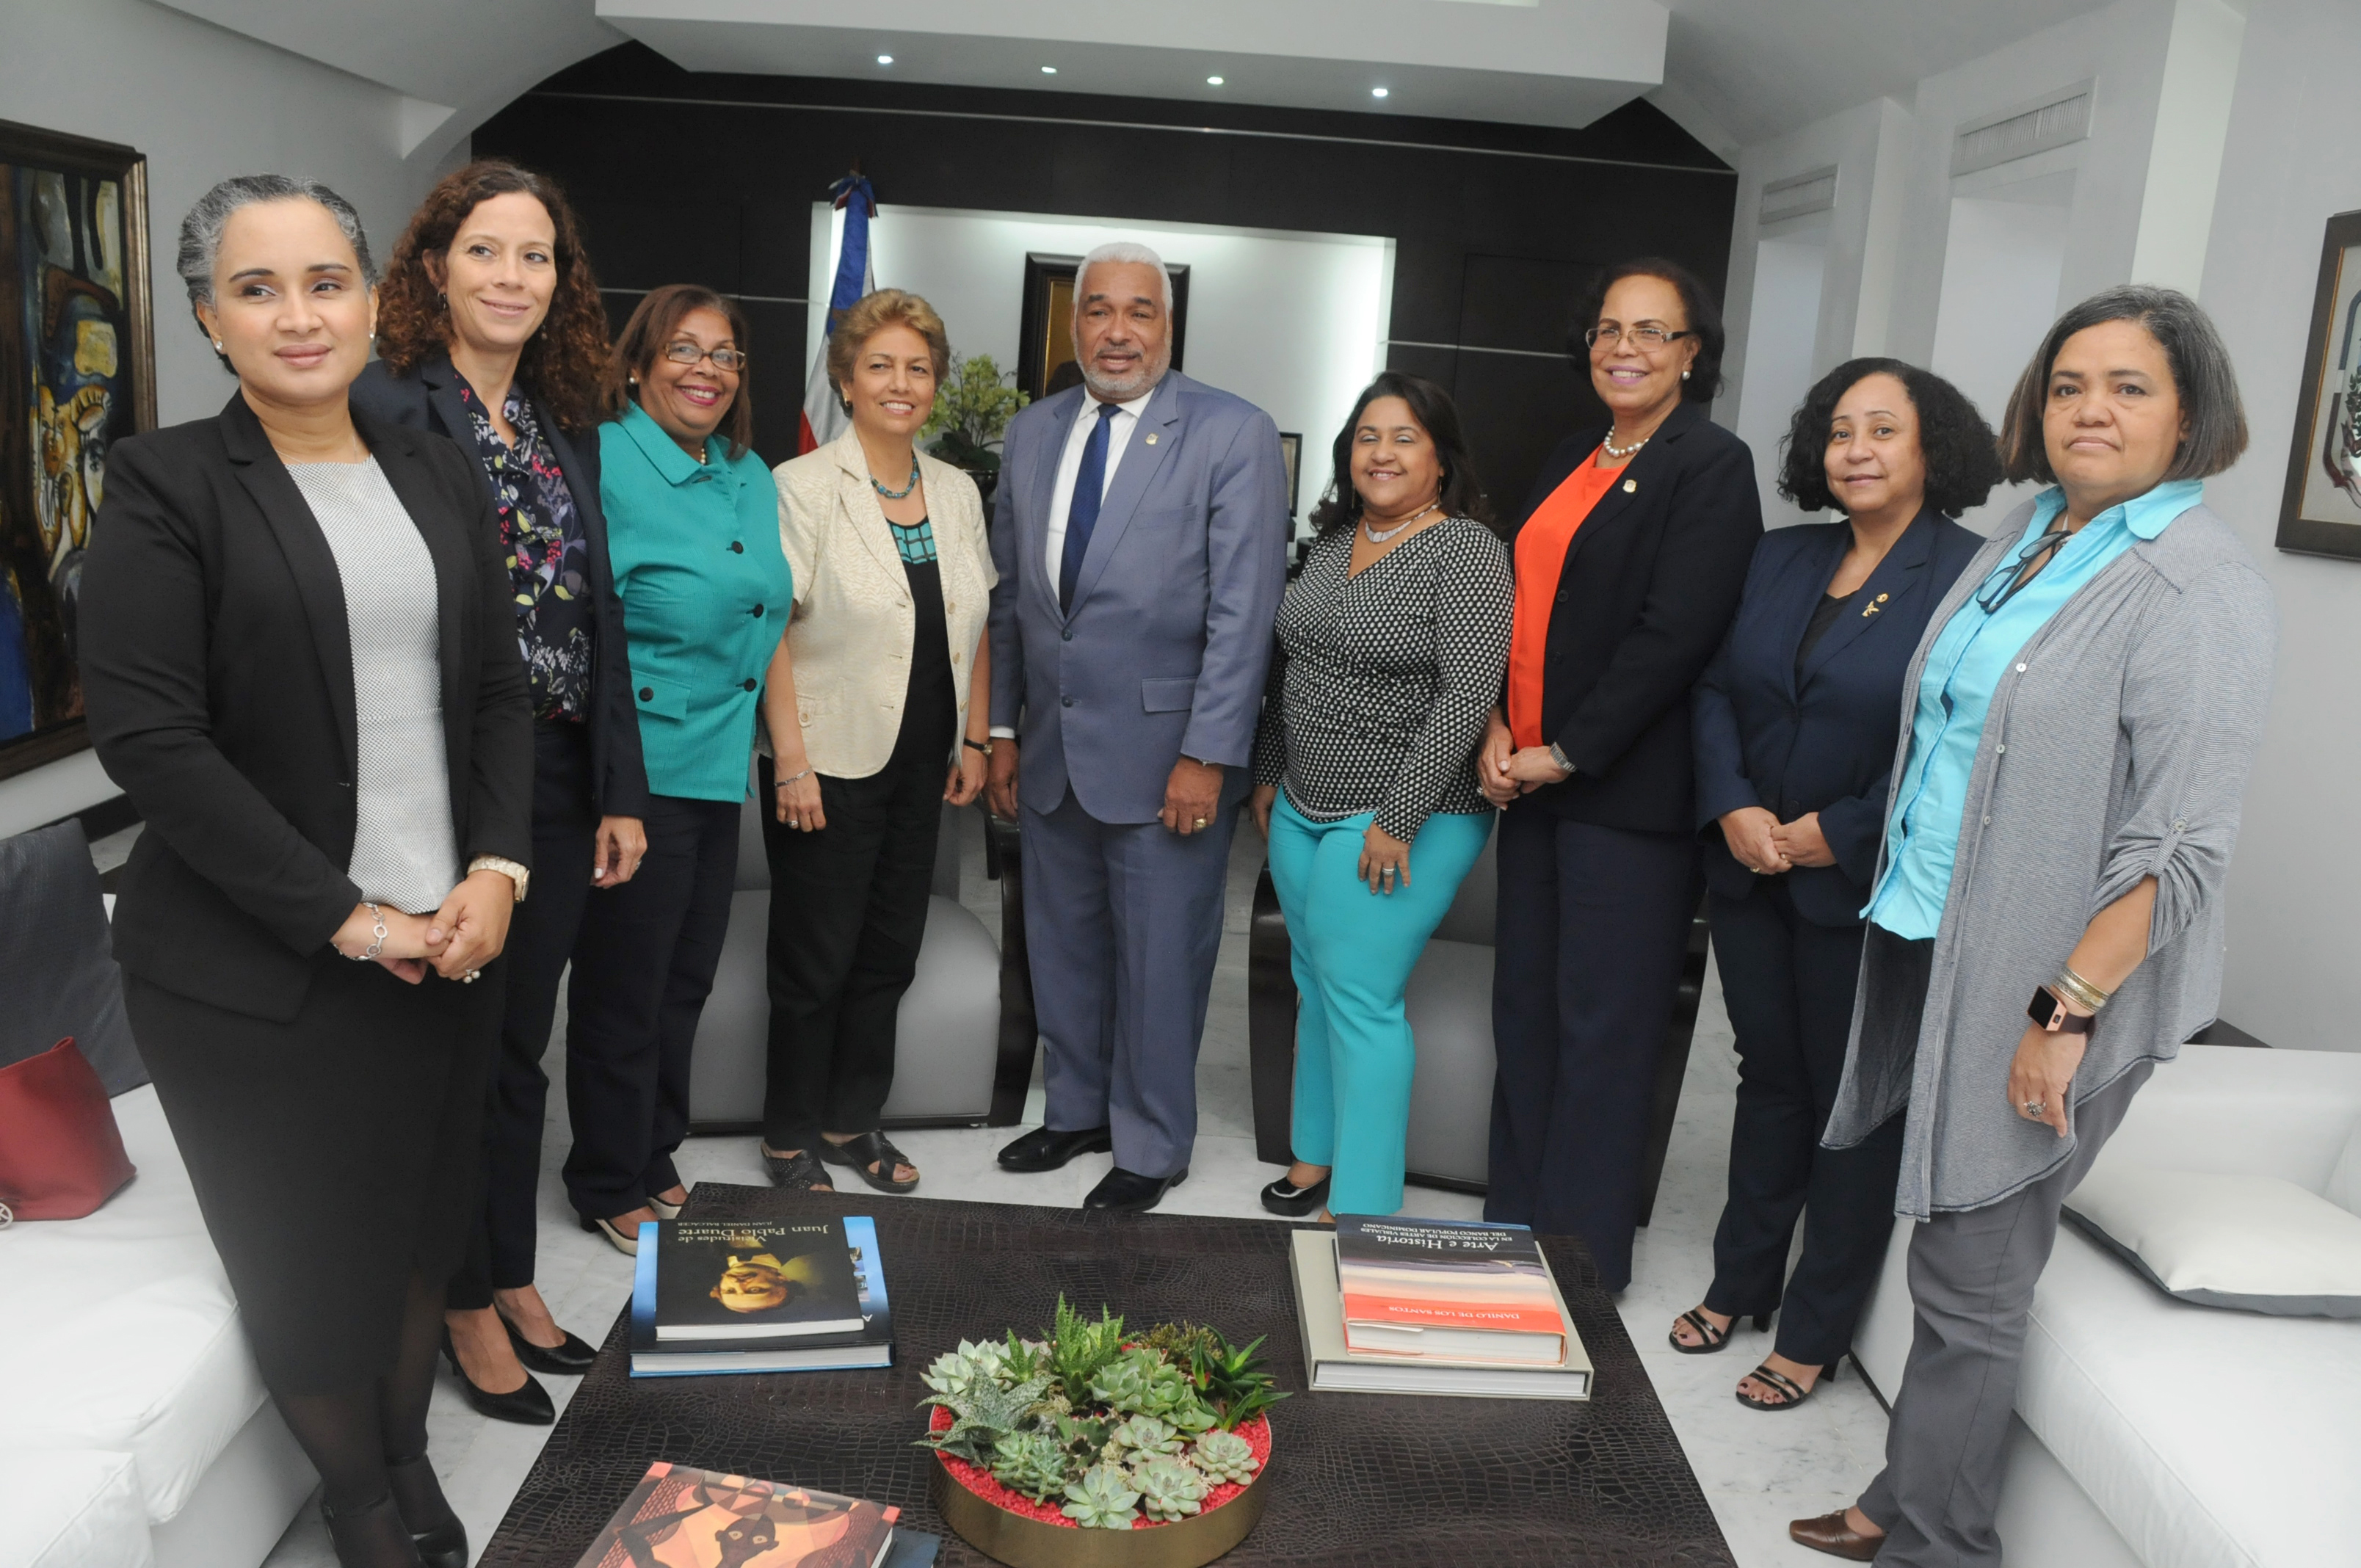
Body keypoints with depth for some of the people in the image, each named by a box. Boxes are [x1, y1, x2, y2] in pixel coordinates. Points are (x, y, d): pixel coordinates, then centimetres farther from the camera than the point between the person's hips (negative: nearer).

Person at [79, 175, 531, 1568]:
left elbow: (501, 692, 9)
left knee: (426, 1223, 16)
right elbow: (148, 734, -13)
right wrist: (343, 916, -15)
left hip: (451, 939, 4)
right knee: (310, 1254, 11)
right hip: (260, 969, -4)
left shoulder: (441, 477, 8)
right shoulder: (167, 487, -6)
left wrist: (496, 871, -6)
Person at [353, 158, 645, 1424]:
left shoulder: (566, 425, 10)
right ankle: (468, 1308, 27)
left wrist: (620, 787, 9)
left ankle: (515, 1280, 34)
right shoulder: (386, 406, -11)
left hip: (559, 785, 6)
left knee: (520, 1046, 17)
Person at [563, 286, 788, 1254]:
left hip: (718, 771, 8)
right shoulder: (602, 466, -13)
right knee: (624, 987, 6)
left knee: (685, 982, 18)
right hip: (640, 771, -7)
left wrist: (776, 749, 15)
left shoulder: (753, 481, 11)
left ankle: (654, 1159, 35)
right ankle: (611, 1188, 23)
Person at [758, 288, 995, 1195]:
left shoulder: (957, 491, 8)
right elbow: (773, 630, -13)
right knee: (815, 958, 5)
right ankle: (789, 1137, 23)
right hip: (830, 762, -5)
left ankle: (851, 1120, 30)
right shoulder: (805, 485, -10)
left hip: (922, 763, 6)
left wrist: (975, 738, 9)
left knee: (890, 952, 13)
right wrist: (792, 761, -18)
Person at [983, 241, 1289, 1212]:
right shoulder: (1032, 434, 9)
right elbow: (1011, 593, 13)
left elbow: (1244, 611, -12)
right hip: (1052, 749, 5)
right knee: (1062, 946, 16)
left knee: (1158, 960, 5)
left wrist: (1206, 755, -16)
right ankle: (1077, 1111, 36)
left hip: (1164, 753, -5)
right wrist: (1002, 730, 10)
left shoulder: (1234, 436, -8)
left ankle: (1151, 1148, 23)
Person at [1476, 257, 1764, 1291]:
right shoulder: (1572, 463, 16)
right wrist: (1498, 725, -1)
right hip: (1530, 775, 7)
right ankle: (1517, 1220, 28)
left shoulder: (1711, 465, -8)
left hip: (1627, 790, -7)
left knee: (1602, 1027, 2)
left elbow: (1672, 634, -16)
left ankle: (1583, 1252, 16)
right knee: (1525, 1007, 13)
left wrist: (1566, 753, -14)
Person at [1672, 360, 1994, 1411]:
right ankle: (1740, 1285, 34)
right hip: (1750, 873, 5)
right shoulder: (1780, 559, 7)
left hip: (1870, 892, -5)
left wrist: (1840, 834, -17)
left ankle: (1814, 1334, 23)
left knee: (1856, 1105, 8)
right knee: (1768, 1077, 18)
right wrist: (1732, 808, -8)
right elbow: (1714, 690, 7)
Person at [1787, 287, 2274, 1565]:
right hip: (1928, 937, 7)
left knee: (1971, 1281, 2)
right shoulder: (2027, 535, 11)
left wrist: (2068, 1013, -21)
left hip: (2046, 977, -7)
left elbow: (2181, 847, -19)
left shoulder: (2196, 588, -14)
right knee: (1951, 1244, 17)